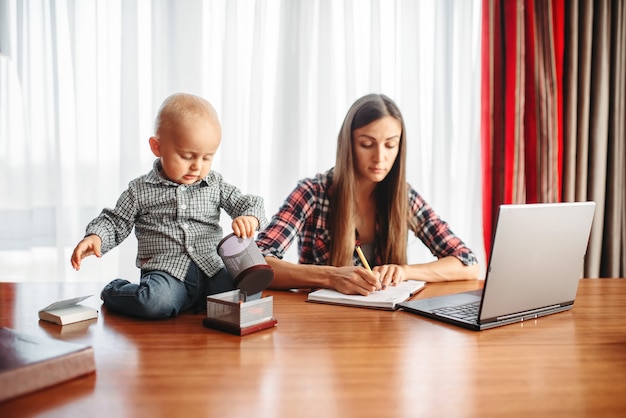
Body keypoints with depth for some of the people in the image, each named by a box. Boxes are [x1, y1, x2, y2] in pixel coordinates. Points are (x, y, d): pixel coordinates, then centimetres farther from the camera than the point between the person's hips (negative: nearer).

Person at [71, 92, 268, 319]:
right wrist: (95, 237, -9)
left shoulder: (215, 184, 11)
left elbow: (247, 203, 13)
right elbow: (115, 222, 12)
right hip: (166, 272, -2)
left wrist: (250, 218, -11)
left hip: (211, 270, 3)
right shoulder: (140, 190, 7)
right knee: (155, 302, -35)